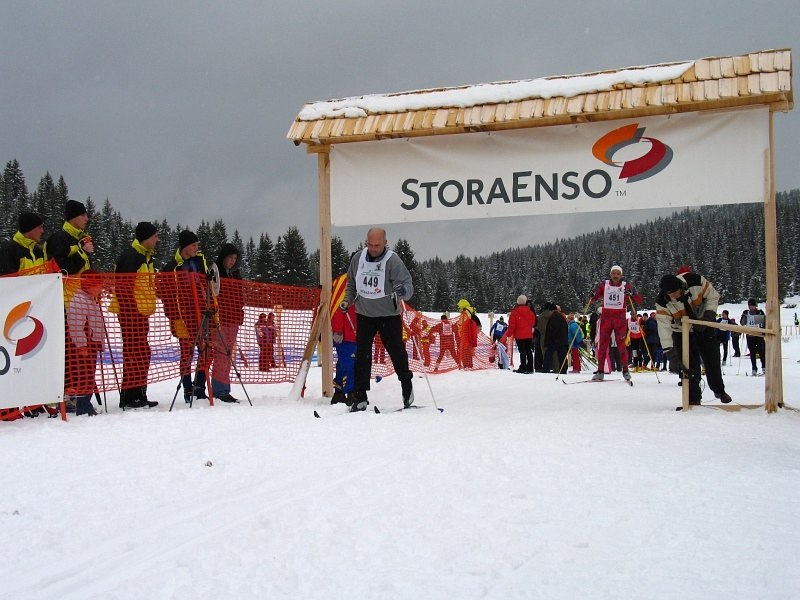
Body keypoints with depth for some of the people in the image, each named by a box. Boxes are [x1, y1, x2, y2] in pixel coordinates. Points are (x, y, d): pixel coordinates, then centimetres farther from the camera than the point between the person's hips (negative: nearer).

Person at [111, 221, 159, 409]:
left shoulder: (146, 256, 19)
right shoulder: (131, 256, -13)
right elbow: (122, 285, -19)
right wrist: (130, 310, -21)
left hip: (141, 312, 10)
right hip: (131, 312, -10)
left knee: (141, 353, 12)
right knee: (137, 352, -10)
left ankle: (138, 394, 18)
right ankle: (130, 395, -7)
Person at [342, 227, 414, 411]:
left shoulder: (393, 260, -14)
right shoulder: (358, 259, -1)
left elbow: (408, 284, -19)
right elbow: (351, 283, 16)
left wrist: (402, 290, -40)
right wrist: (347, 300, 4)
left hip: (389, 315, -3)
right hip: (364, 315, 3)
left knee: (397, 351, 5)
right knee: (362, 355, -1)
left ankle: (407, 386, 29)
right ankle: (360, 397, 2)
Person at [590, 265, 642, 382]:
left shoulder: (626, 286, 4)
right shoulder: (604, 285, 8)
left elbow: (639, 300, 2)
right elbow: (593, 299, 13)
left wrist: (632, 294, -17)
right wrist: (594, 295, -9)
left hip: (620, 318, -2)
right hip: (606, 317, 2)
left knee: (621, 344, -4)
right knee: (603, 344, -1)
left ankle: (625, 370, 5)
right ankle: (600, 371, 2)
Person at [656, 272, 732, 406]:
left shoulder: (696, 282, -31)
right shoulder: (662, 303, -31)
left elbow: (713, 296, -12)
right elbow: (664, 327, -32)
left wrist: (709, 314, -25)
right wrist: (670, 354, -38)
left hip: (704, 327, 1)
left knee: (712, 359, 10)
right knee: (689, 366, -9)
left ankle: (719, 390, 33)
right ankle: (693, 398, 6)